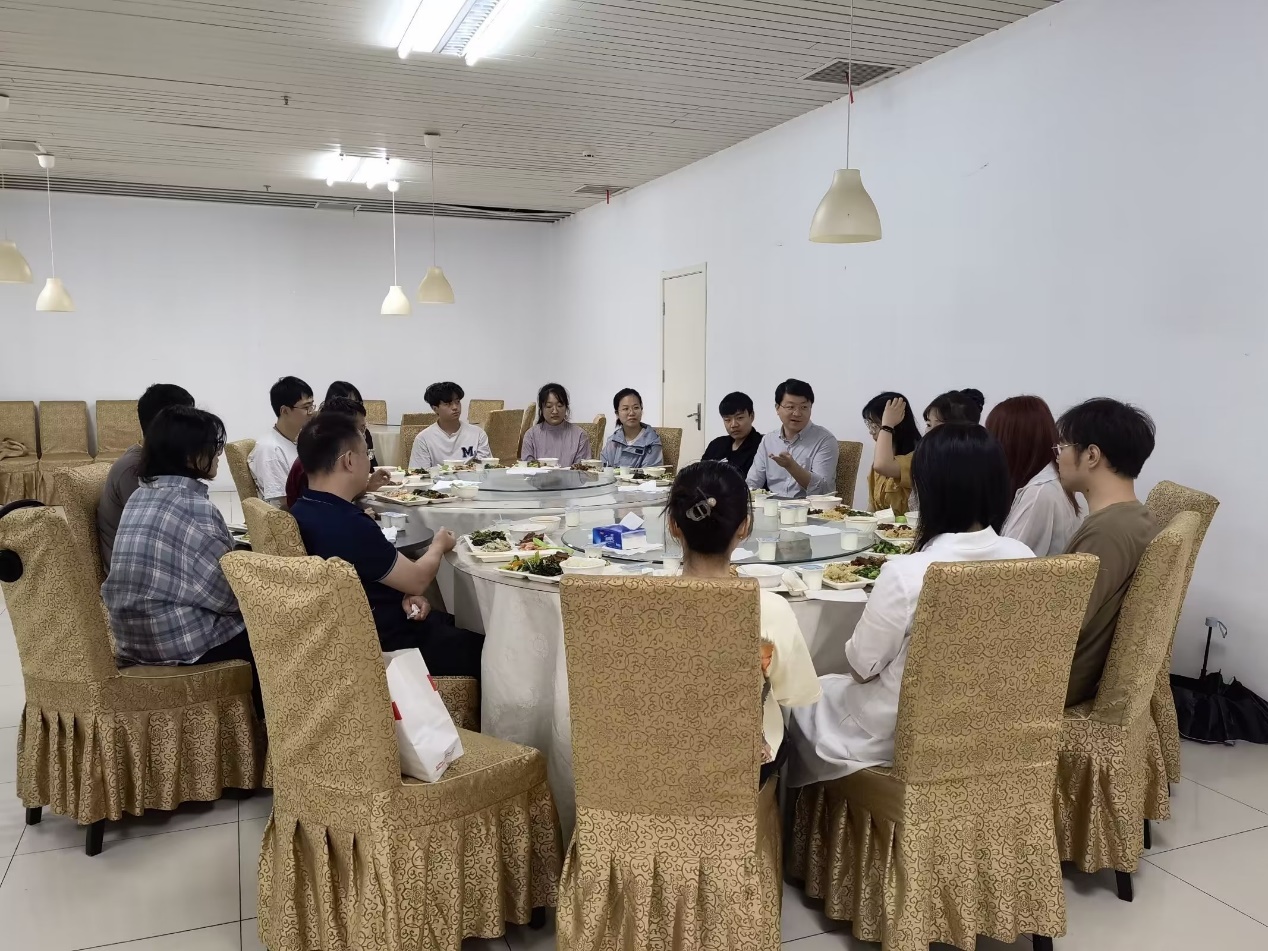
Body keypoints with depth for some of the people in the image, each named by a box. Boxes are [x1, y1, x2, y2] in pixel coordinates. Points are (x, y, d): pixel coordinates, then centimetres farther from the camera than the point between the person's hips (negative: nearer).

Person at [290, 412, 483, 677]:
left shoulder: (303, 511, -2)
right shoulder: (349, 525, -32)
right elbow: (417, 580, -17)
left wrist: (403, 596, -5)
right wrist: (439, 545, 2)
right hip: (385, 646, -9)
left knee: (461, 625, 26)